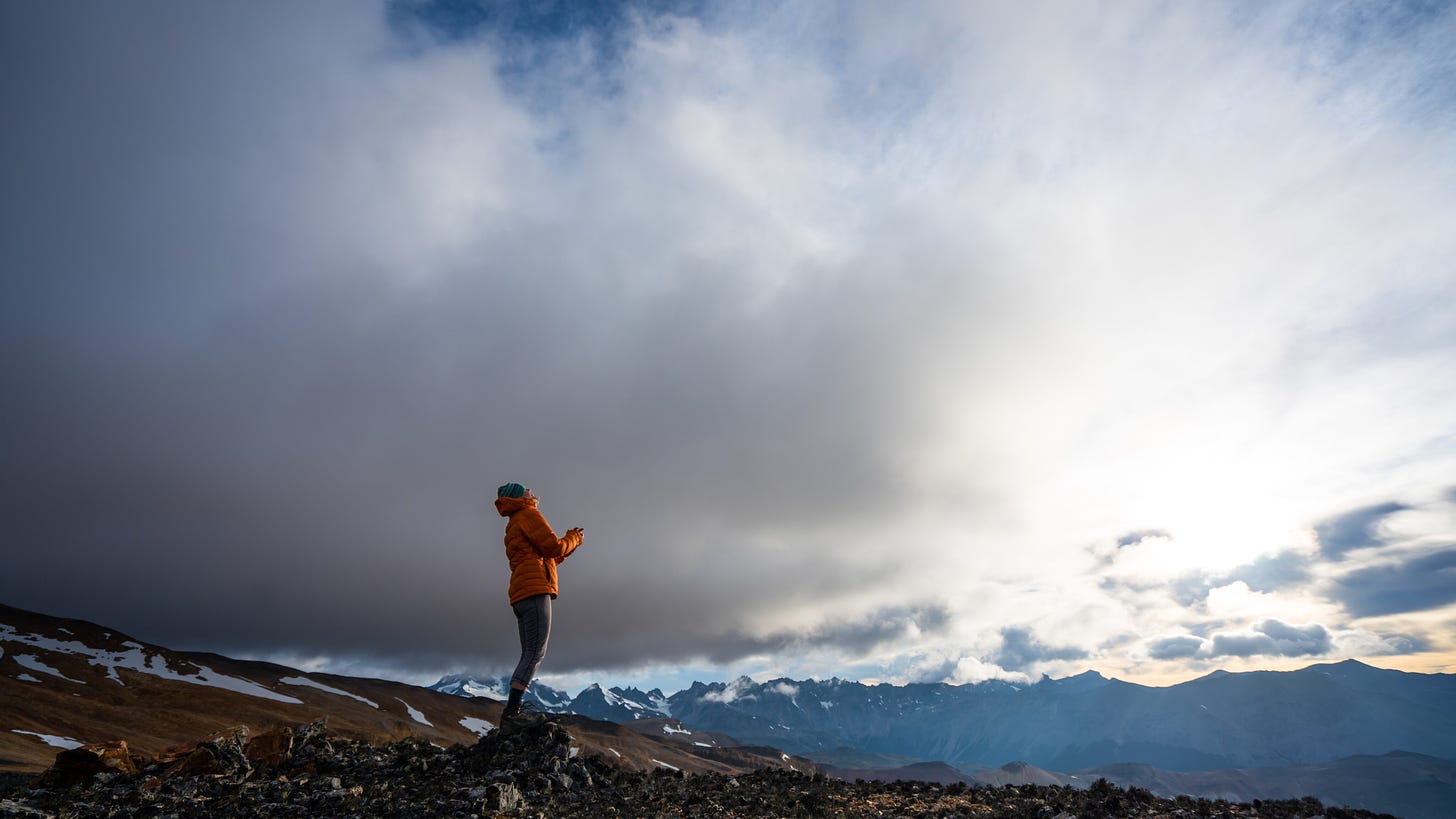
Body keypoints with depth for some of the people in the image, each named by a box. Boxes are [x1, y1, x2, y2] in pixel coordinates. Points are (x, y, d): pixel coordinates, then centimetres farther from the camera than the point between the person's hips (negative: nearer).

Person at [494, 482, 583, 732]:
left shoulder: (512, 526, 29)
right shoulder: (528, 515, 0)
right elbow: (552, 547, -10)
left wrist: (568, 544, 25)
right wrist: (573, 539, 8)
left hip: (521, 596, 10)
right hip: (535, 591, -10)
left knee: (530, 655, 10)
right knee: (535, 654, -14)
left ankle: (513, 710, 5)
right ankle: (512, 712, -20)